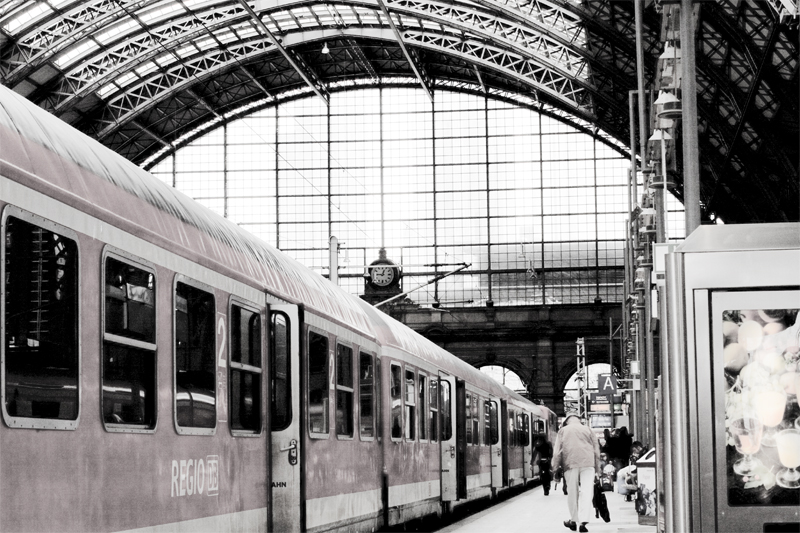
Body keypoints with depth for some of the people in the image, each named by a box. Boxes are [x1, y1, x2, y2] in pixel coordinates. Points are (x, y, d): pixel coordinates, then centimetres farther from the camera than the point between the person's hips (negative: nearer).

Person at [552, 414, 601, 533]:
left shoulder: (563, 430, 13)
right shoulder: (588, 430, 17)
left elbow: (557, 451, 5)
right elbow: (596, 450, 16)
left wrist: (555, 468, 8)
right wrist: (597, 470, 19)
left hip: (570, 463, 0)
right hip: (587, 463, 0)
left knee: (572, 493, 10)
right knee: (586, 492, -4)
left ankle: (574, 520, 17)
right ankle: (583, 521, -15)